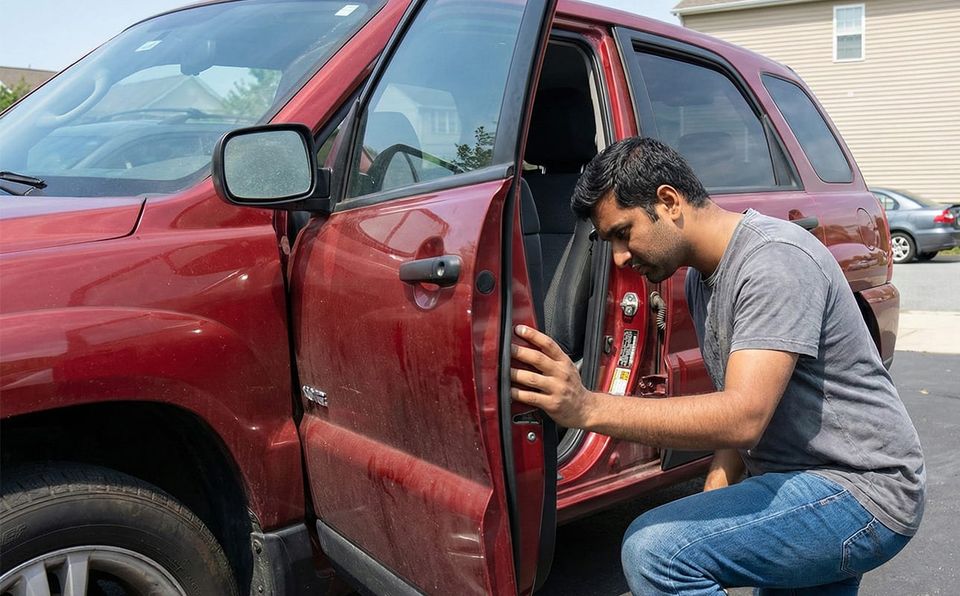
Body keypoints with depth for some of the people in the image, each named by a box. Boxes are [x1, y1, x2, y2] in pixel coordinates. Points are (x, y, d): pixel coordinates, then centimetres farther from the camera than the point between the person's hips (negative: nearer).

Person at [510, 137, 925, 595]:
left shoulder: (775, 261, -22)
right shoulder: (701, 277, 9)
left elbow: (743, 418, -33)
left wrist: (588, 408, -40)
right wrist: (714, 497, -2)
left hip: (862, 490, -10)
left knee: (656, 549, -26)